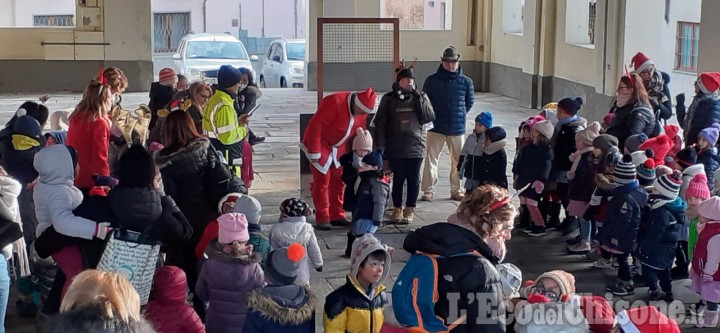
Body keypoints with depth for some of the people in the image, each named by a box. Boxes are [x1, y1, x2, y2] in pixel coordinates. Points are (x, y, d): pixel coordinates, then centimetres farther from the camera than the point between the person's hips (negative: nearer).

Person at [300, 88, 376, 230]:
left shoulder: (362, 112, -5)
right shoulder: (334, 102, -28)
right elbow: (315, 126, -28)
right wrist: (314, 153, -26)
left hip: (338, 147, 7)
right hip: (321, 144, -7)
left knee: (337, 180, 9)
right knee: (322, 180, -6)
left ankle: (337, 216, 18)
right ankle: (322, 219, -1)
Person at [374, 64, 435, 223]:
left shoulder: (421, 97, 7)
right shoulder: (389, 99, 4)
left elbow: (430, 117, -3)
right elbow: (380, 123, 1)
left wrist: (419, 99, -12)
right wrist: (380, 146, -6)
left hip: (416, 146, 1)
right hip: (395, 147, -1)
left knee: (413, 179, 4)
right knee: (398, 178, 3)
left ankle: (410, 209, 17)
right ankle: (397, 208, 19)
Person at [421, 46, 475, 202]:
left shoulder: (466, 82, -2)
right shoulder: (432, 80, -4)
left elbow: (470, 102, 11)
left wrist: (460, 115, 7)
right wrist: (431, 116, 3)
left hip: (457, 128, 1)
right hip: (436, 128, -1)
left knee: (457, 161, 9)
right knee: (431, 158, -1)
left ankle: (456, 190, 20)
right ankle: (428, 190, 5)